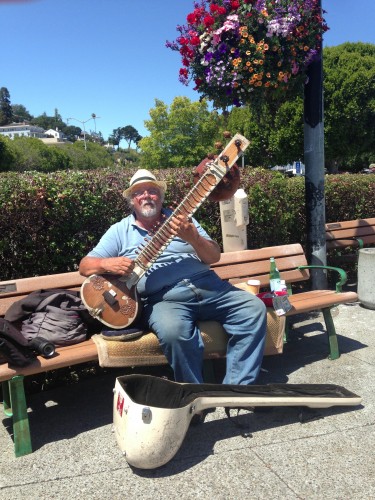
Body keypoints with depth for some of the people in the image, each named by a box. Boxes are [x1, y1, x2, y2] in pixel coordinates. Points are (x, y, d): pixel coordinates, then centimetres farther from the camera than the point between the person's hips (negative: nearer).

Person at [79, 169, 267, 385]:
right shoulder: (120, 231, 11)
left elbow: (214, 257, 8)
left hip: (207, 285, 4)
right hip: (163, 297, -3)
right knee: (174, 331, -36)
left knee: (254, 308, -18)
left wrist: (192, 236, -14)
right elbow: (85, 266, 8)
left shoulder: (182, 220, 15)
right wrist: (107, 263, -16)